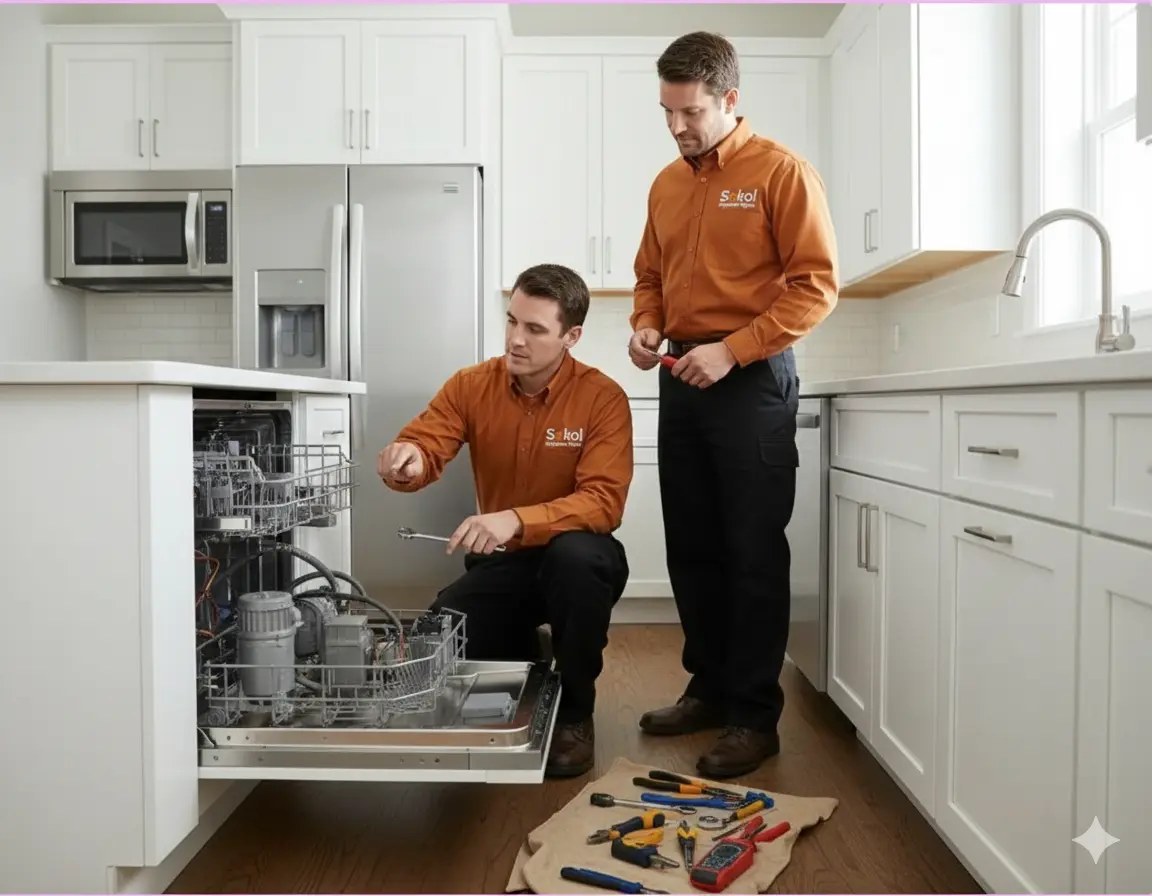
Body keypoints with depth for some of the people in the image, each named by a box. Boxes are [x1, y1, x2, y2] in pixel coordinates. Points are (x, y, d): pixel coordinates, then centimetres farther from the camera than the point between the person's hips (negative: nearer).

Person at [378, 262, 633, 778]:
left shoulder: (603, 398, -16)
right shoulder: (471, 386, -5)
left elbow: (604, 502, -26)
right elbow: (422, 448, -13)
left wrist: (516, 520, -41)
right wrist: (407, 461, -40)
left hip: (575, 559, -3)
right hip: (500, 561, 3)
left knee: (577, 553, -38)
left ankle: (574, 713, -13)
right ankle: (523, 670, 16)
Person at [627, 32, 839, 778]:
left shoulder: (782, 172, -4)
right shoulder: (666, 185, 14)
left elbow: (816, 285, -10)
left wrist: (733, 350, -18)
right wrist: (647, 326, 1)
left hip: (752, 379, -6)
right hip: (682, 379, 6)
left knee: (754, 554, -2)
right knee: (692, 549, 10)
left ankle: (756, 716, 7)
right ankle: (709, 689, 24)